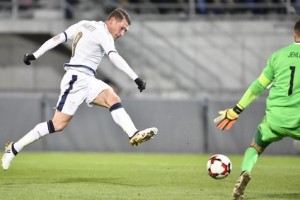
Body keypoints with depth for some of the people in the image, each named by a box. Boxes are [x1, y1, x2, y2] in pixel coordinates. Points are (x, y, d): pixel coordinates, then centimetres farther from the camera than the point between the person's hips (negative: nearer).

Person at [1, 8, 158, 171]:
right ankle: (14, 148, -1)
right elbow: (114, 58, -23)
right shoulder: (103, 34, -9)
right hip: (77, 78, -9)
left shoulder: (83, 25, 16)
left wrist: (35, 55, 15)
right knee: (58, 124, -11)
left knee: (112, 99, -14)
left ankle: (134, 135, -36)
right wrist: (136, 78, -27)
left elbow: (57, 39, 14)